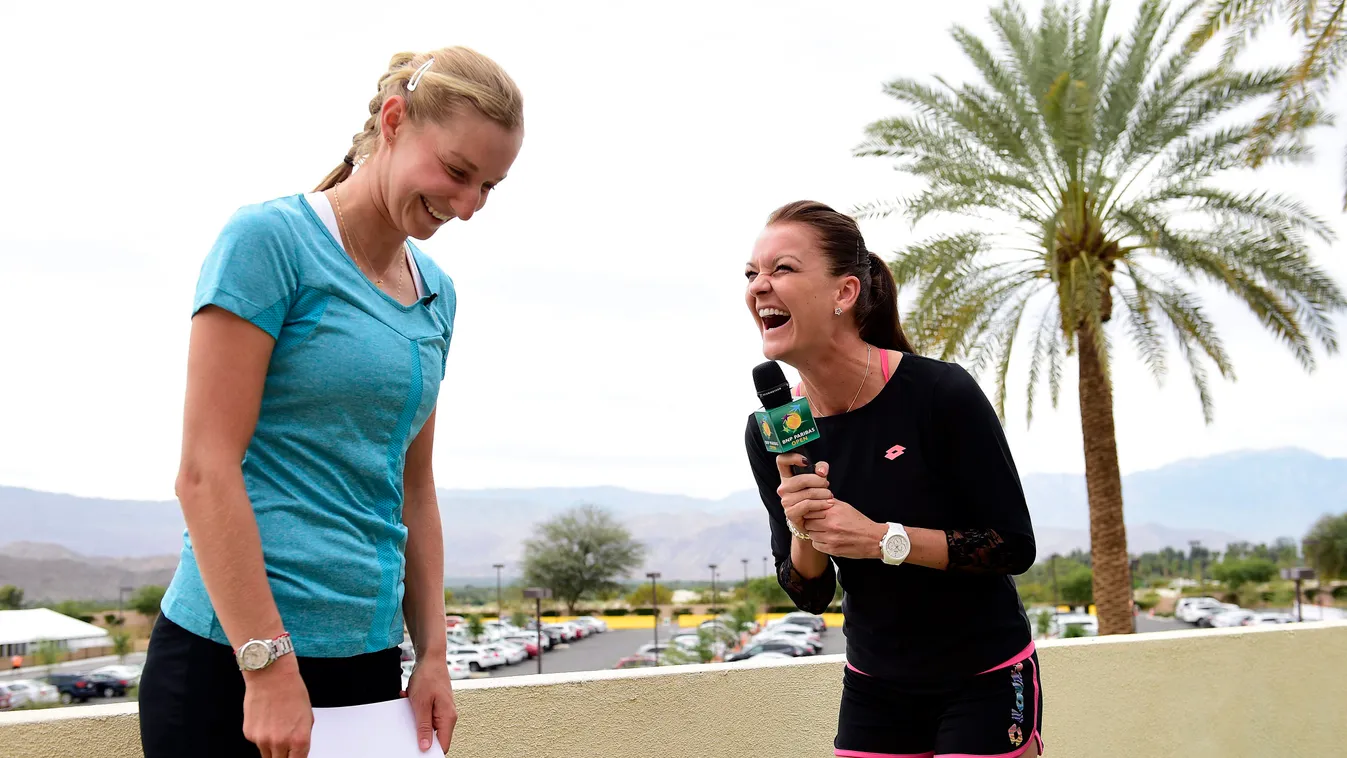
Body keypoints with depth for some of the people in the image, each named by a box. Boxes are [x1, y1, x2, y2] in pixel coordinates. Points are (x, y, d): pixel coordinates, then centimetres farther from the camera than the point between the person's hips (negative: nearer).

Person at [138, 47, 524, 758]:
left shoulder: (437, 293, 10)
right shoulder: (269, 238, -9)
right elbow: (205, 471, -14)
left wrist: (433, 656, 9)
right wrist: (270, 667, -16)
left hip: (370, 653, 6)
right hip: (233, 656, -6)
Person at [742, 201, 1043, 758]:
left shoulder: (941, 393, -21)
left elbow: (1016, 547, -17)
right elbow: (811, 595, 0)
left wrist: (882, 538, -27)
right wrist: (803, 532, -21)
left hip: (984, 683, -4)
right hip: (874, 687, 4)